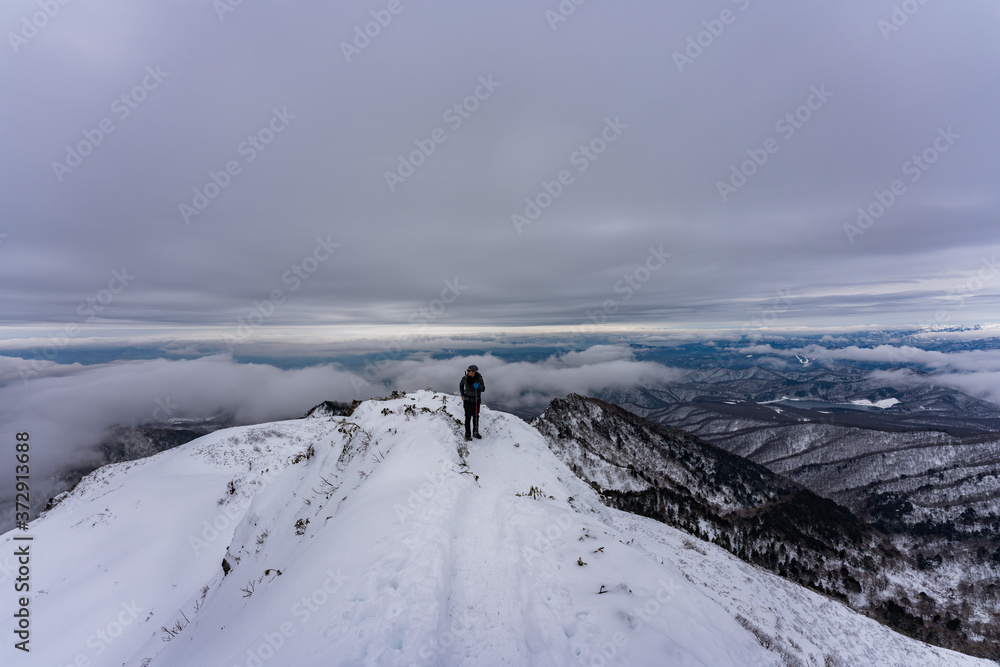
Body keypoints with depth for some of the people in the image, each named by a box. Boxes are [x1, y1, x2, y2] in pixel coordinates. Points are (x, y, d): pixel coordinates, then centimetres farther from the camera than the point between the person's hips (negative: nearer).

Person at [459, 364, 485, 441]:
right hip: (467, 400, -1)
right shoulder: (465, 378, -11)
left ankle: (475, 433, 25)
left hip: (476, 399, 2)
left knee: (476, 416, 11)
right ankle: (467, 434, 6)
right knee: (468, 416, -3)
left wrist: (478, 386, -30)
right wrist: (462, 395, 5)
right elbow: (461, 385, 9)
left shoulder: (479, 378, -12)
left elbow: (483, 389, -9)